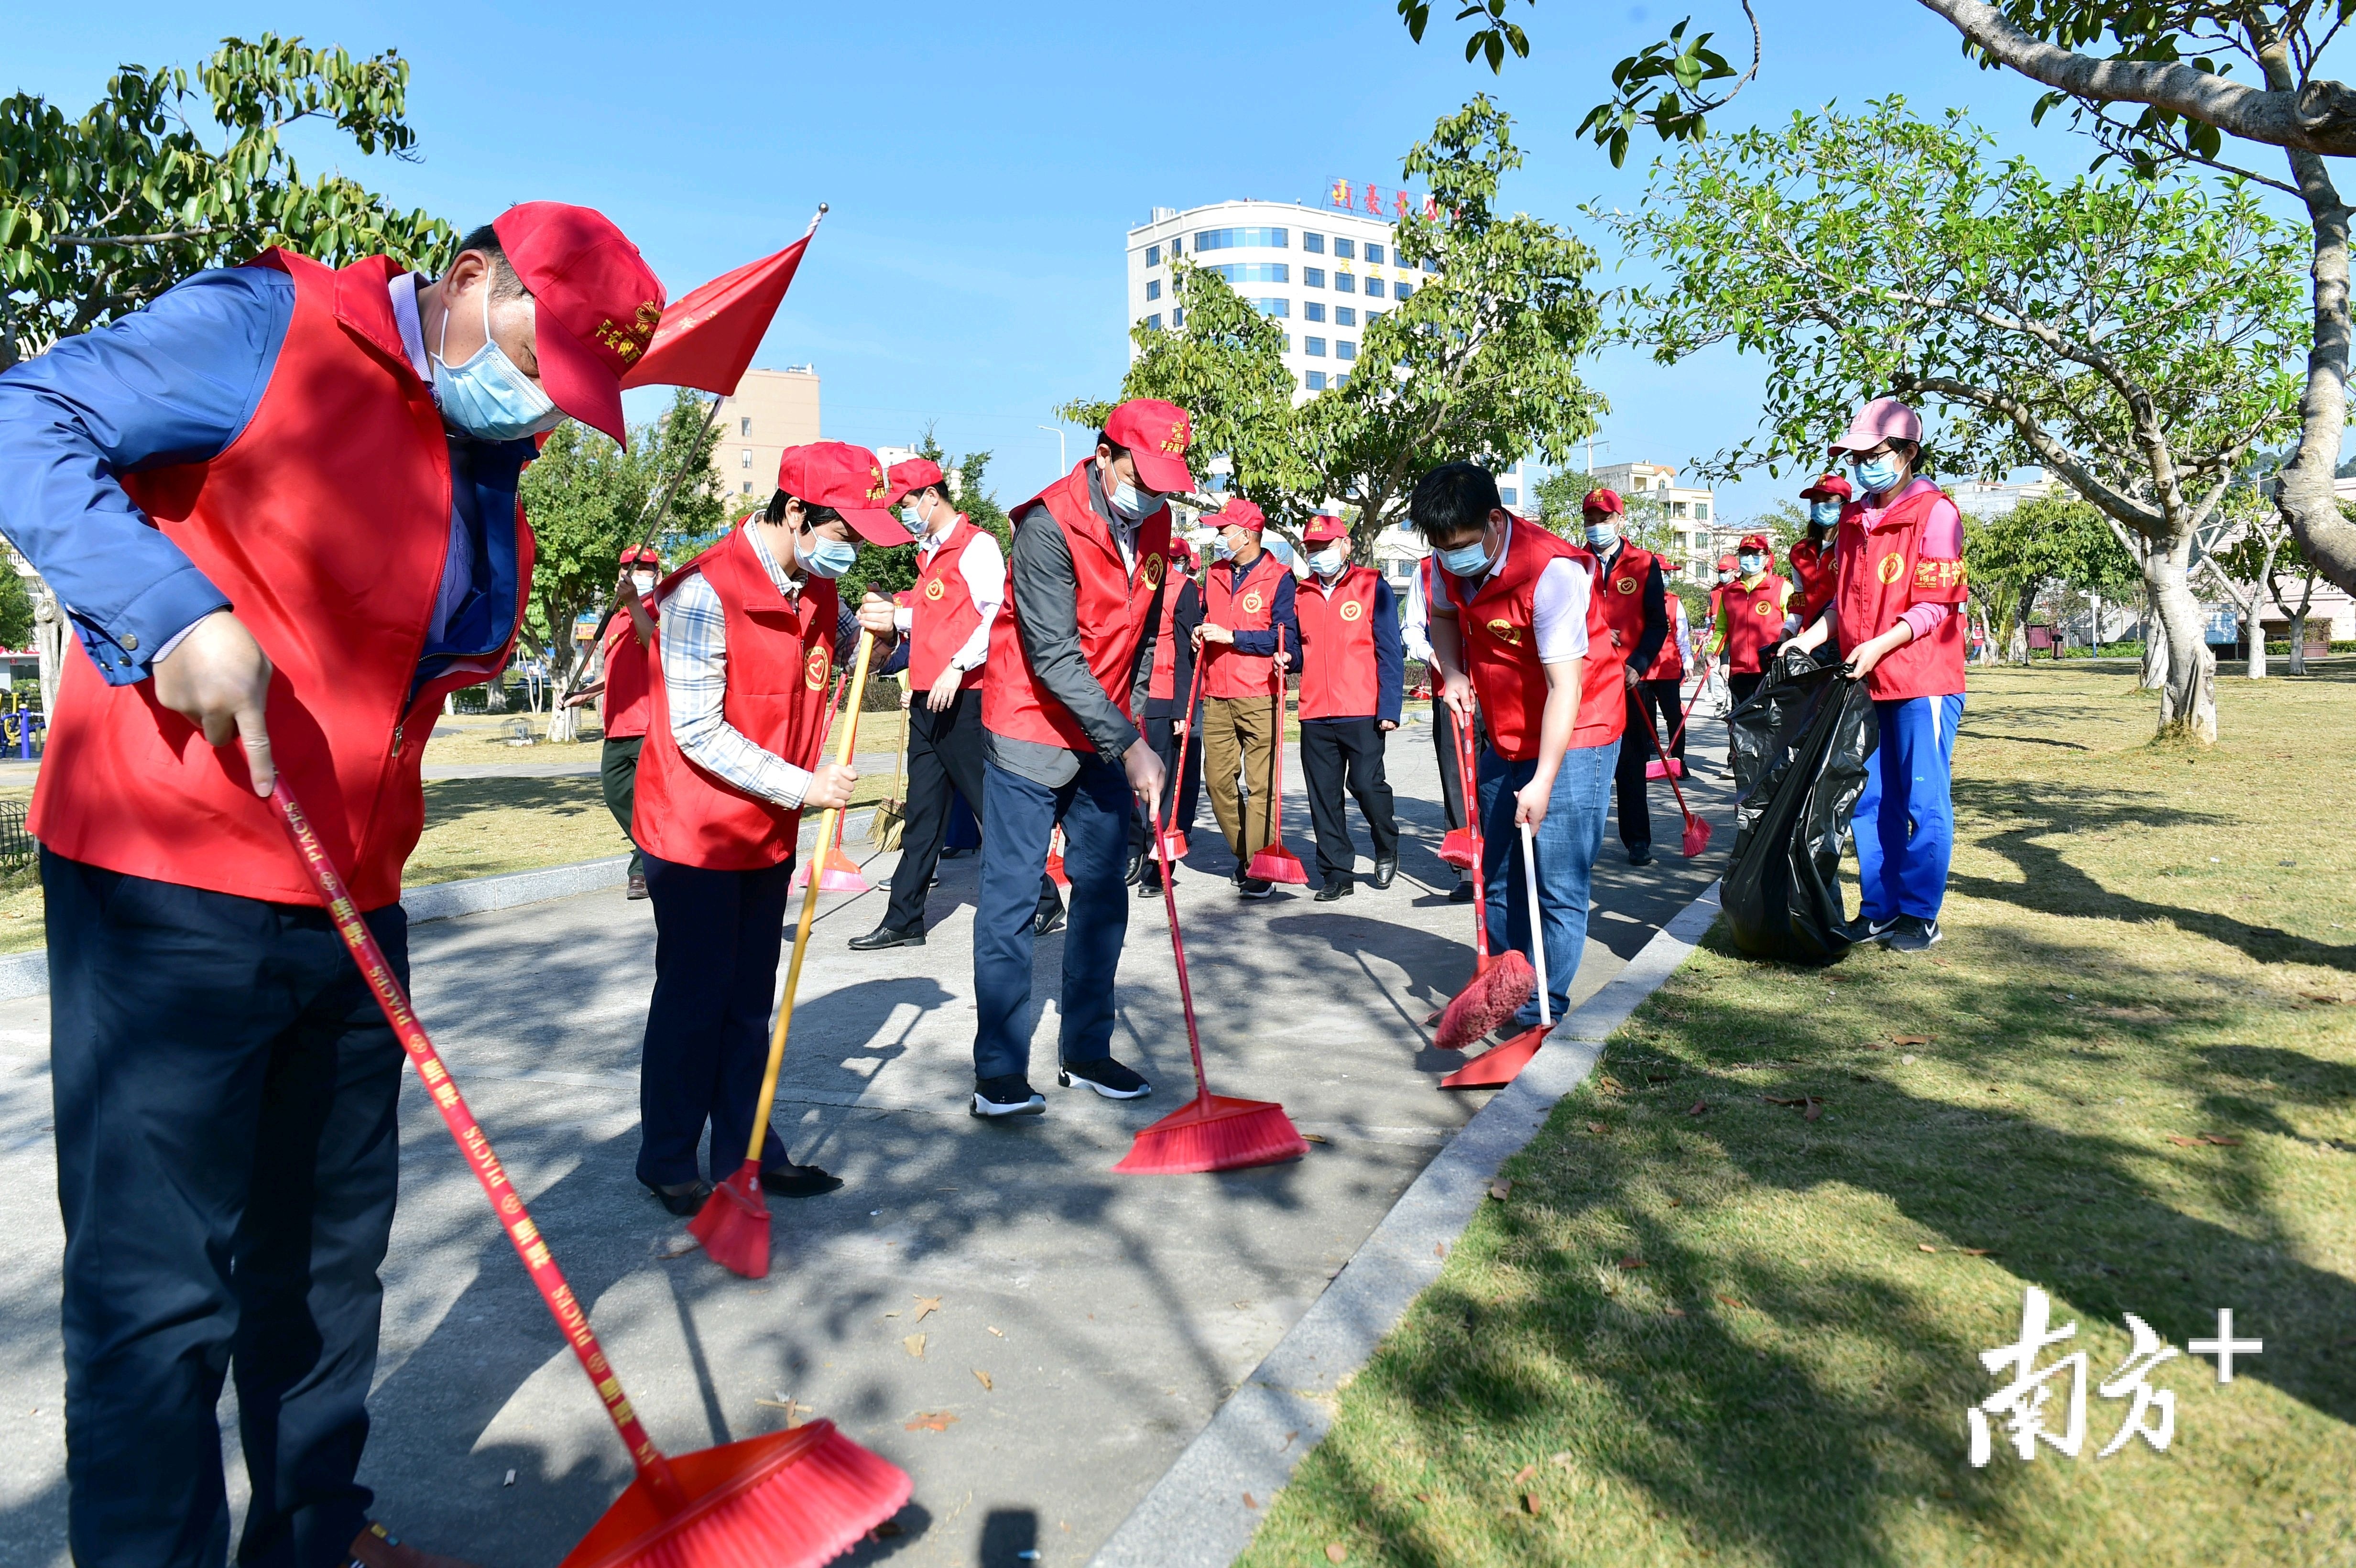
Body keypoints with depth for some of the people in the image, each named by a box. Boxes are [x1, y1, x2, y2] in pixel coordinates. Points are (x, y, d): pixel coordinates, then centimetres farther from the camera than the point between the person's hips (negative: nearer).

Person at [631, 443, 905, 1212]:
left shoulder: (817, 588, 4)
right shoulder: (706, 592, -20)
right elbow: (698, 732, -21)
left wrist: (873, 632, -4)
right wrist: (802, 787, -21)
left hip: (769, 832, 7)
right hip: (697, 833, -7)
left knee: (749, 1003, 14)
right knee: (692, 1002, 4)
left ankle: (745, 1150, 25)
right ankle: (668, 1163, 19)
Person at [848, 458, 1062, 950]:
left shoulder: (976, 545, -7)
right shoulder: (930, 553, 20)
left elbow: (995, 614, -17)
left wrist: (957, 668, -23)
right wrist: (891, 616, 11)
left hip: (964, 694, -9)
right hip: (927, 697, 9)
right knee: (922, 811, 10)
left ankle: (1044, 902, 7)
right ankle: (904, 920, 15)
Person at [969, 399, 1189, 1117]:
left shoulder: (1154, 525, 5)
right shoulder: (1049, 525, -18)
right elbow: (1054, 655, -23)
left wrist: (1132, 716, 10)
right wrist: (1129, 744, -25)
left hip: (1109, 737, 7)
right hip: (1031, 733, -7)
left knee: (1104, 892, 9)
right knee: (1011, 899, -4)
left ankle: (1087, 1052, 21)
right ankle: (1000, 1071, 2)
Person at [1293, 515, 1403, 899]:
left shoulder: (1373, 587, 1)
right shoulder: (1303, 595, 14)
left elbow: (1390, 651, -3)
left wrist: (1389, 708, -10)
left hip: (1362, 713, -4)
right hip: (1315, 715, 4)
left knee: (1366, 785, -6)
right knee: (1324, 796, 4)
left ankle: (1387, 847, 24)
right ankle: (1337, 874, 14)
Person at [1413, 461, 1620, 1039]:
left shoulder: (1552, 572, -27)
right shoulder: (1451, 561, -5)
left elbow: (1566, 688, -28)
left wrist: (1543, 782, -31)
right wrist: (1452, 673, -2)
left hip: (1572, 738, -8)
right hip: (1507, 736, 8)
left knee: (1558, 883, -8)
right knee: (1497, 874, 13)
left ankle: (1542, 1010, 4)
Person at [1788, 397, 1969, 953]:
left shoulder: (1936, 512, -7)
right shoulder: (1854, 520, 15)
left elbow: (1936, 605, -11)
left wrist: (1879, 646, -22)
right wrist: (1809, 639, 4)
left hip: (1922, 682, -7)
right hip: (1864, 683, 7)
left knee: (1922, 801, 0)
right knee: (1871, 800, 10)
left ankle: (1919, 915, 9)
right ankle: (1879, 909, 19)